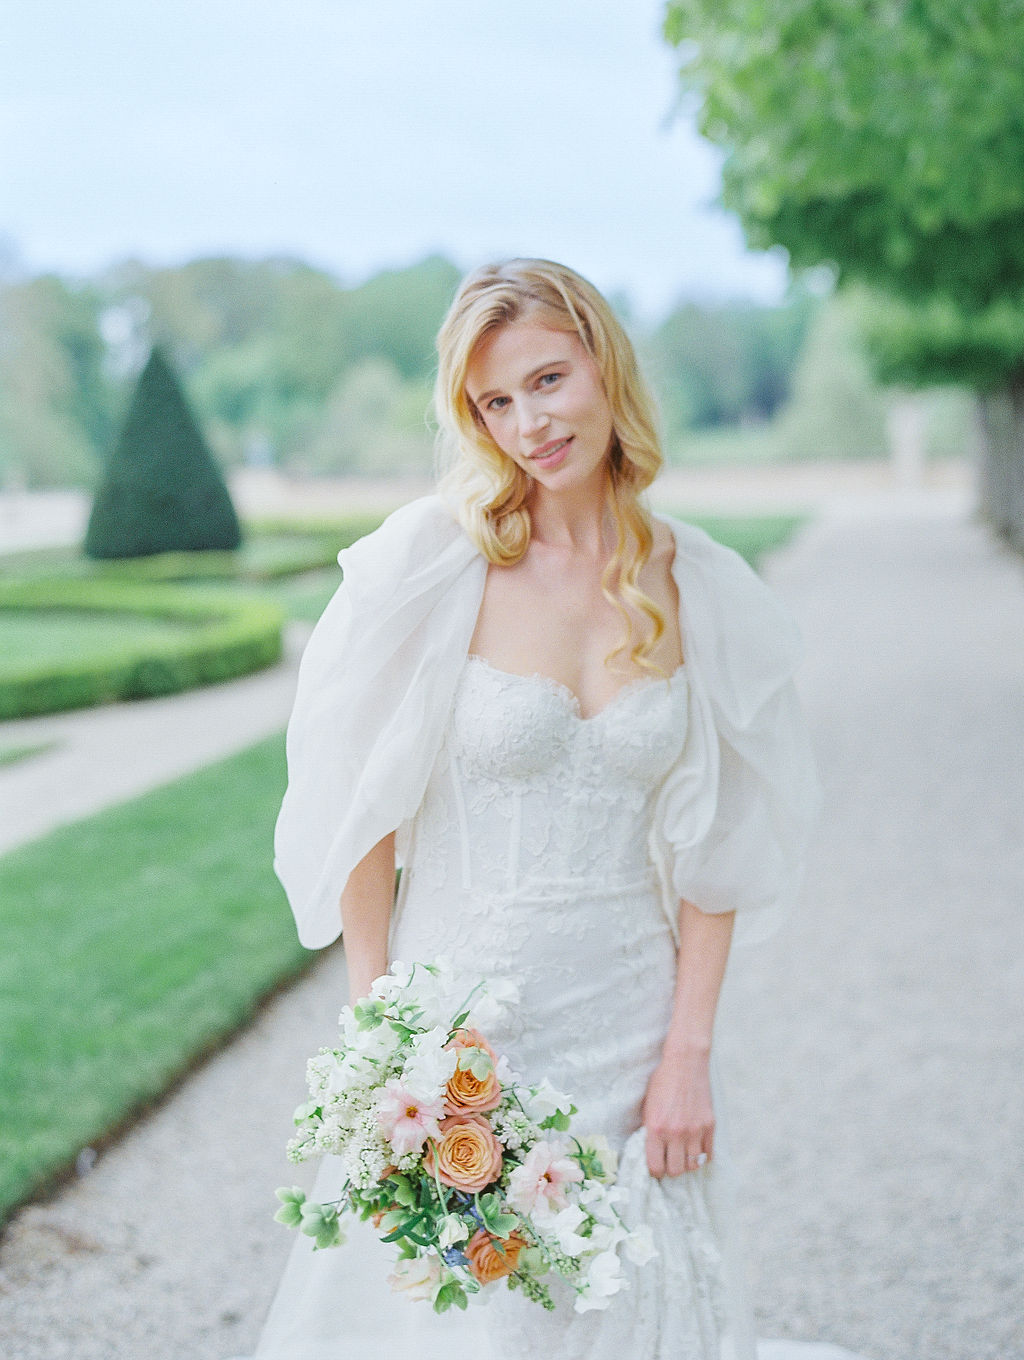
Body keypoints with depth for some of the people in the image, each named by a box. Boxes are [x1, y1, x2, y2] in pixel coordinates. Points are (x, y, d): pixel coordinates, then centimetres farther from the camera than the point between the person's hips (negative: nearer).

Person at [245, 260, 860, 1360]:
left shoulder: (700, 589, -1)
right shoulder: (432, 564, -10)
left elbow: (715, 846, 3)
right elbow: (361, 816, -7)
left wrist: (689, 1052, -2)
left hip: (632, 1022, 3)